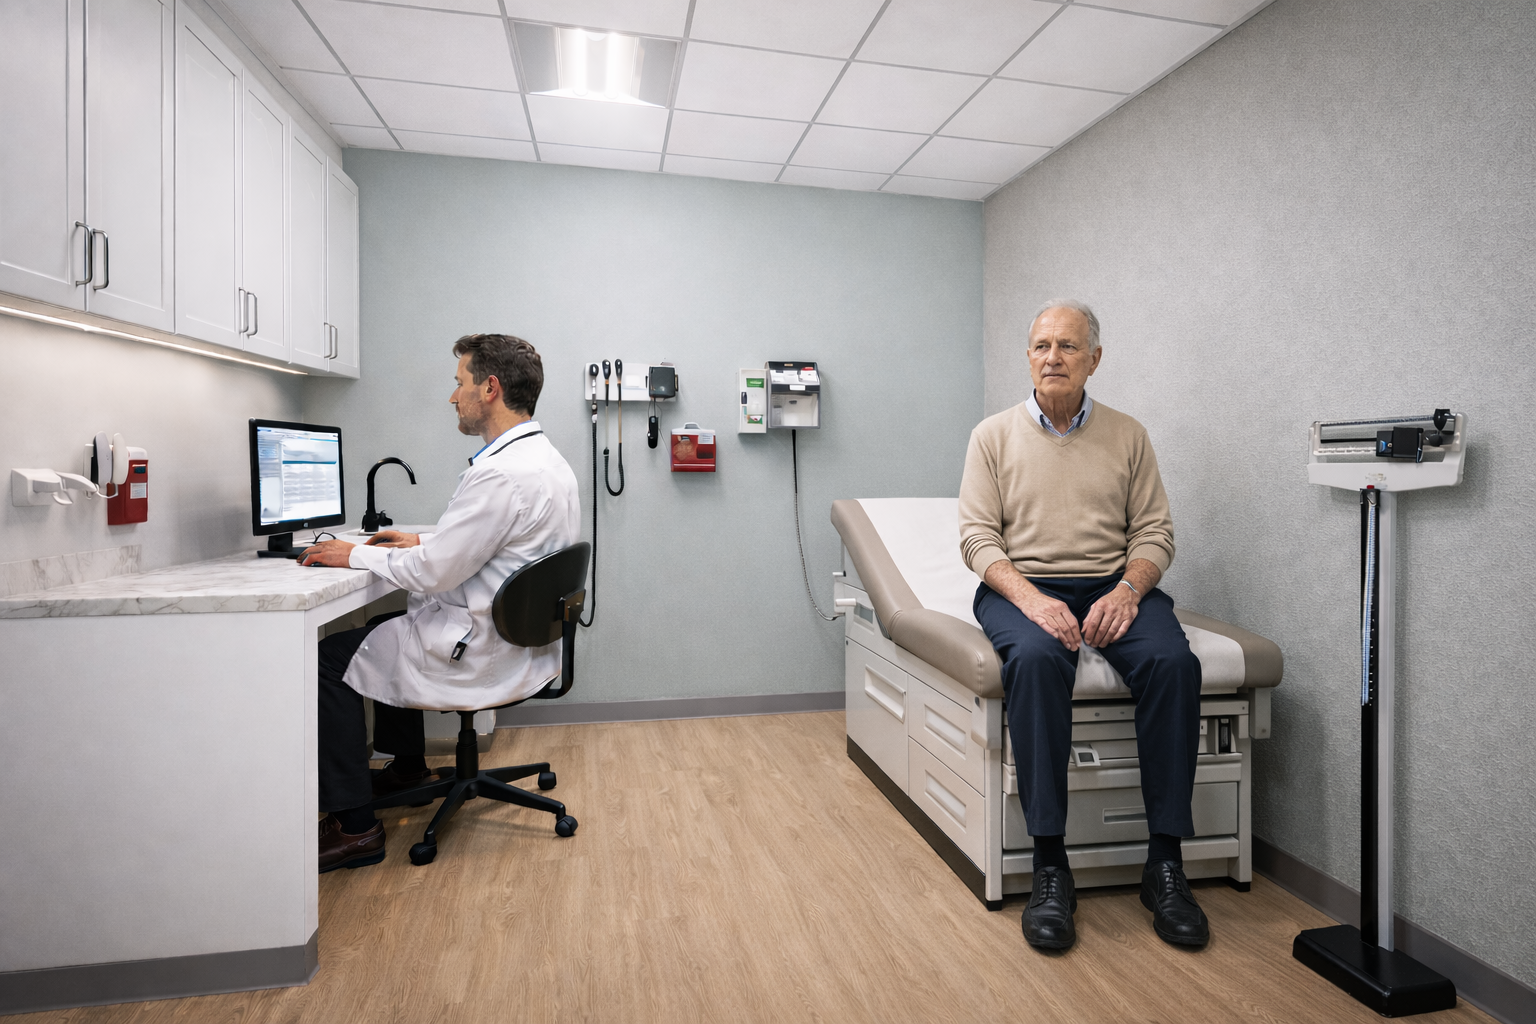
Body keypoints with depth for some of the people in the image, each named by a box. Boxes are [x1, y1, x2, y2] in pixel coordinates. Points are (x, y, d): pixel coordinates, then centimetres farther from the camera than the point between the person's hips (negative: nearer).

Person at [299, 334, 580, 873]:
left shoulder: (500, 474, -27)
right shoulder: (547, 460, 7)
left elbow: (432, 573, -23)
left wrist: (355, 555, -7)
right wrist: (422, 541, 16)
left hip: (483, 655, -10)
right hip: (525, 639, 10)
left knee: (333, 656, 3)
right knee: (388, 623, 29)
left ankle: (354, 825, 11)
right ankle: (407, 767, 45)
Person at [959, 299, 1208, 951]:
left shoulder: (1127, 435, 13)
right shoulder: (994, 436, 7)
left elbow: (1154, 531, 8)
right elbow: (978, 536, -2)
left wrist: (1127, 589, -14)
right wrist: (1031, 597, -19)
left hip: (1113, 586, 2)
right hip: (1021, 586, -2)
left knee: (1173, 661, -28)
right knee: (1036, 657, -35)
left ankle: (1165, 862, -16)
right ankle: (1050, 866, -26)